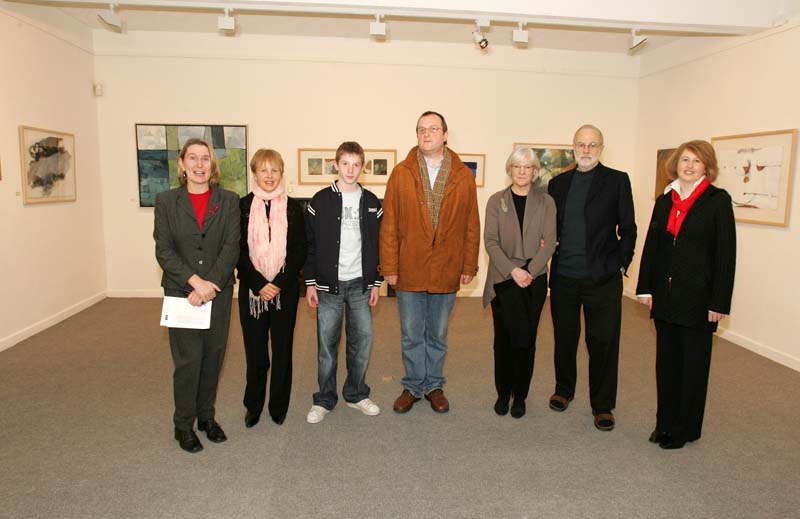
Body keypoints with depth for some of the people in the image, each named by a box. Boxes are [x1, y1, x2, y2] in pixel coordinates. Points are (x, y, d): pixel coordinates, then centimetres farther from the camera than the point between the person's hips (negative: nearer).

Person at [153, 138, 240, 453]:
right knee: (188, 359, 1)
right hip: (181, 292, -1)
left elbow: (231, 248, -6)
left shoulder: (228, 201, 3)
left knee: (213, 357, 10)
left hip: (219, 292, 1)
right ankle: (184, 425, 19)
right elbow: (163, 250, -4)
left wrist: (209, 285, -15)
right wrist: (195, 282, -16)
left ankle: (206, 416, 28)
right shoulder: (166, 201, 2)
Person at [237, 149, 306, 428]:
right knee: (255, 351, 6)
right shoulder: (242, 206, 2)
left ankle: (279, 406, 23)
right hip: (252, 289, 0)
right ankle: (253, 405, 25)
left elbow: (299, 250, -2)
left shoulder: (292, 207, 3)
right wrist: (259, 284, -11)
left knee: (282, 349, 8)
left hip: (285, 289, 0)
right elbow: (239, 250, -2)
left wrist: (279, 283, -12)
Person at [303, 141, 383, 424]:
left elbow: (378, 245, 8)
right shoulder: (320, 201, -1)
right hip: (328, 285, -2)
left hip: (360, 284, 2)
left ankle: (356, 394, 24)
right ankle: (325, 399, 19)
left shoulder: (371, 202, 6)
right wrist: (310, 283, -4)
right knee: (327, 343, 4)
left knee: (362, 340, 6)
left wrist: (376, 282, 4)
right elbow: (309, 245, 0)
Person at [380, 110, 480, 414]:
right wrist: (389, 266, -5)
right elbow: (389, 225, -2)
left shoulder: (464, 176, 2)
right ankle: (413, 386, 29)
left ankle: (434, 386, 32)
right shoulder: (401, 174, -1)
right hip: (409, 271, 0)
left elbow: (472, 226, 3)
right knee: (412, 335, 12)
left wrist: (469, 266, 0)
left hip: (447, 271, 1)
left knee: (437, 335, 16)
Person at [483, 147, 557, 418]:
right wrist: (512, 270, -16)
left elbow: (549, 243, -1)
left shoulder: (546, 202, 5)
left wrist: (530, 271, -14)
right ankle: (503, 393, 17)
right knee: (504, 338, 2)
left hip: (534, 279, 1)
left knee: (526, 338, 6)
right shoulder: (497, 200, 4)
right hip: (503, 279, -1)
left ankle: (519, 395, 18)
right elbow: (490, 241, -4)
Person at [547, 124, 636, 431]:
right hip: (563, 276, 3)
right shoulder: (558, 183, 11)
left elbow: (628, 229, 2)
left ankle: (602, 405, 18)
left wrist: (621, 265, -5)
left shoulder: (617, 181, 2)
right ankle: (564, 389, 34)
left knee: (604, 342, 3)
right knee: (564, 337, 14)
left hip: (602, 278, -3)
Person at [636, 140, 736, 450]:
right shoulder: (664, 200, 8)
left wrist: (719, 302, -12)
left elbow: (726, 254, -9)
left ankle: (685, 429, 23)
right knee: (666, 360, 13)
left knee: (693, 363, 8)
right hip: (665, 295, 5)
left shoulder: (718, 200, -6)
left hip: (697, 296, -4)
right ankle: (665, 422, 27)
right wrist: (645, 288, 5)